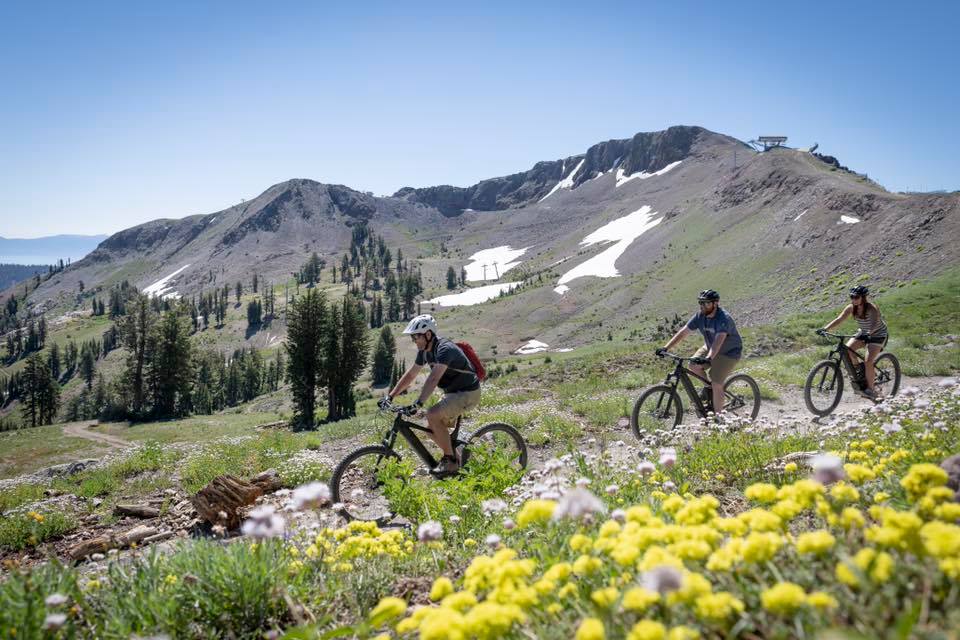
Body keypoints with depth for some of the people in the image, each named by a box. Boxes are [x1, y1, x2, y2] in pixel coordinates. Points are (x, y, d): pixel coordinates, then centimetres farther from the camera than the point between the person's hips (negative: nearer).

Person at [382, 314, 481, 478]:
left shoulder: (444, 349, -26)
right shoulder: (424, 351, 3)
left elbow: (433, 378, -38)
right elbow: (410, 375, 9)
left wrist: (418, 403, -47)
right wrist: (390, 396, 3)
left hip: (467, 393, -9)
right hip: (453, 392, 9)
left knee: (432, 415, -25)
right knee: (432, 429, 3)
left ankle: (450, 462, -13)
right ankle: (458, 458, 20)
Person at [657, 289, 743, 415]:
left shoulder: (724, 319, -30)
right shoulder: (700, 316, -11)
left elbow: (718, 340, -44)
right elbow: (683, 332, -13)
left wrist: (708, 358, -59)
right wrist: (665, 348, -22)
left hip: (729, 352, -7)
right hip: (710, 347, 7)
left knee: (716, 384, -15)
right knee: (693, 366, -15)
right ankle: (709, 387, 11)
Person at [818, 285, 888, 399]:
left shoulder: (871, 308, -27)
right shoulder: (851, 307, -11)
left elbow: (874, 323, -41)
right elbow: (839, 319, -19)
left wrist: (869, 333, -62)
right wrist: (825, 329, -33)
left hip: (878, 335, -6)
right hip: (864, 333, 6)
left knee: (868, 362, -19)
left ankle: (870, 390, -7)